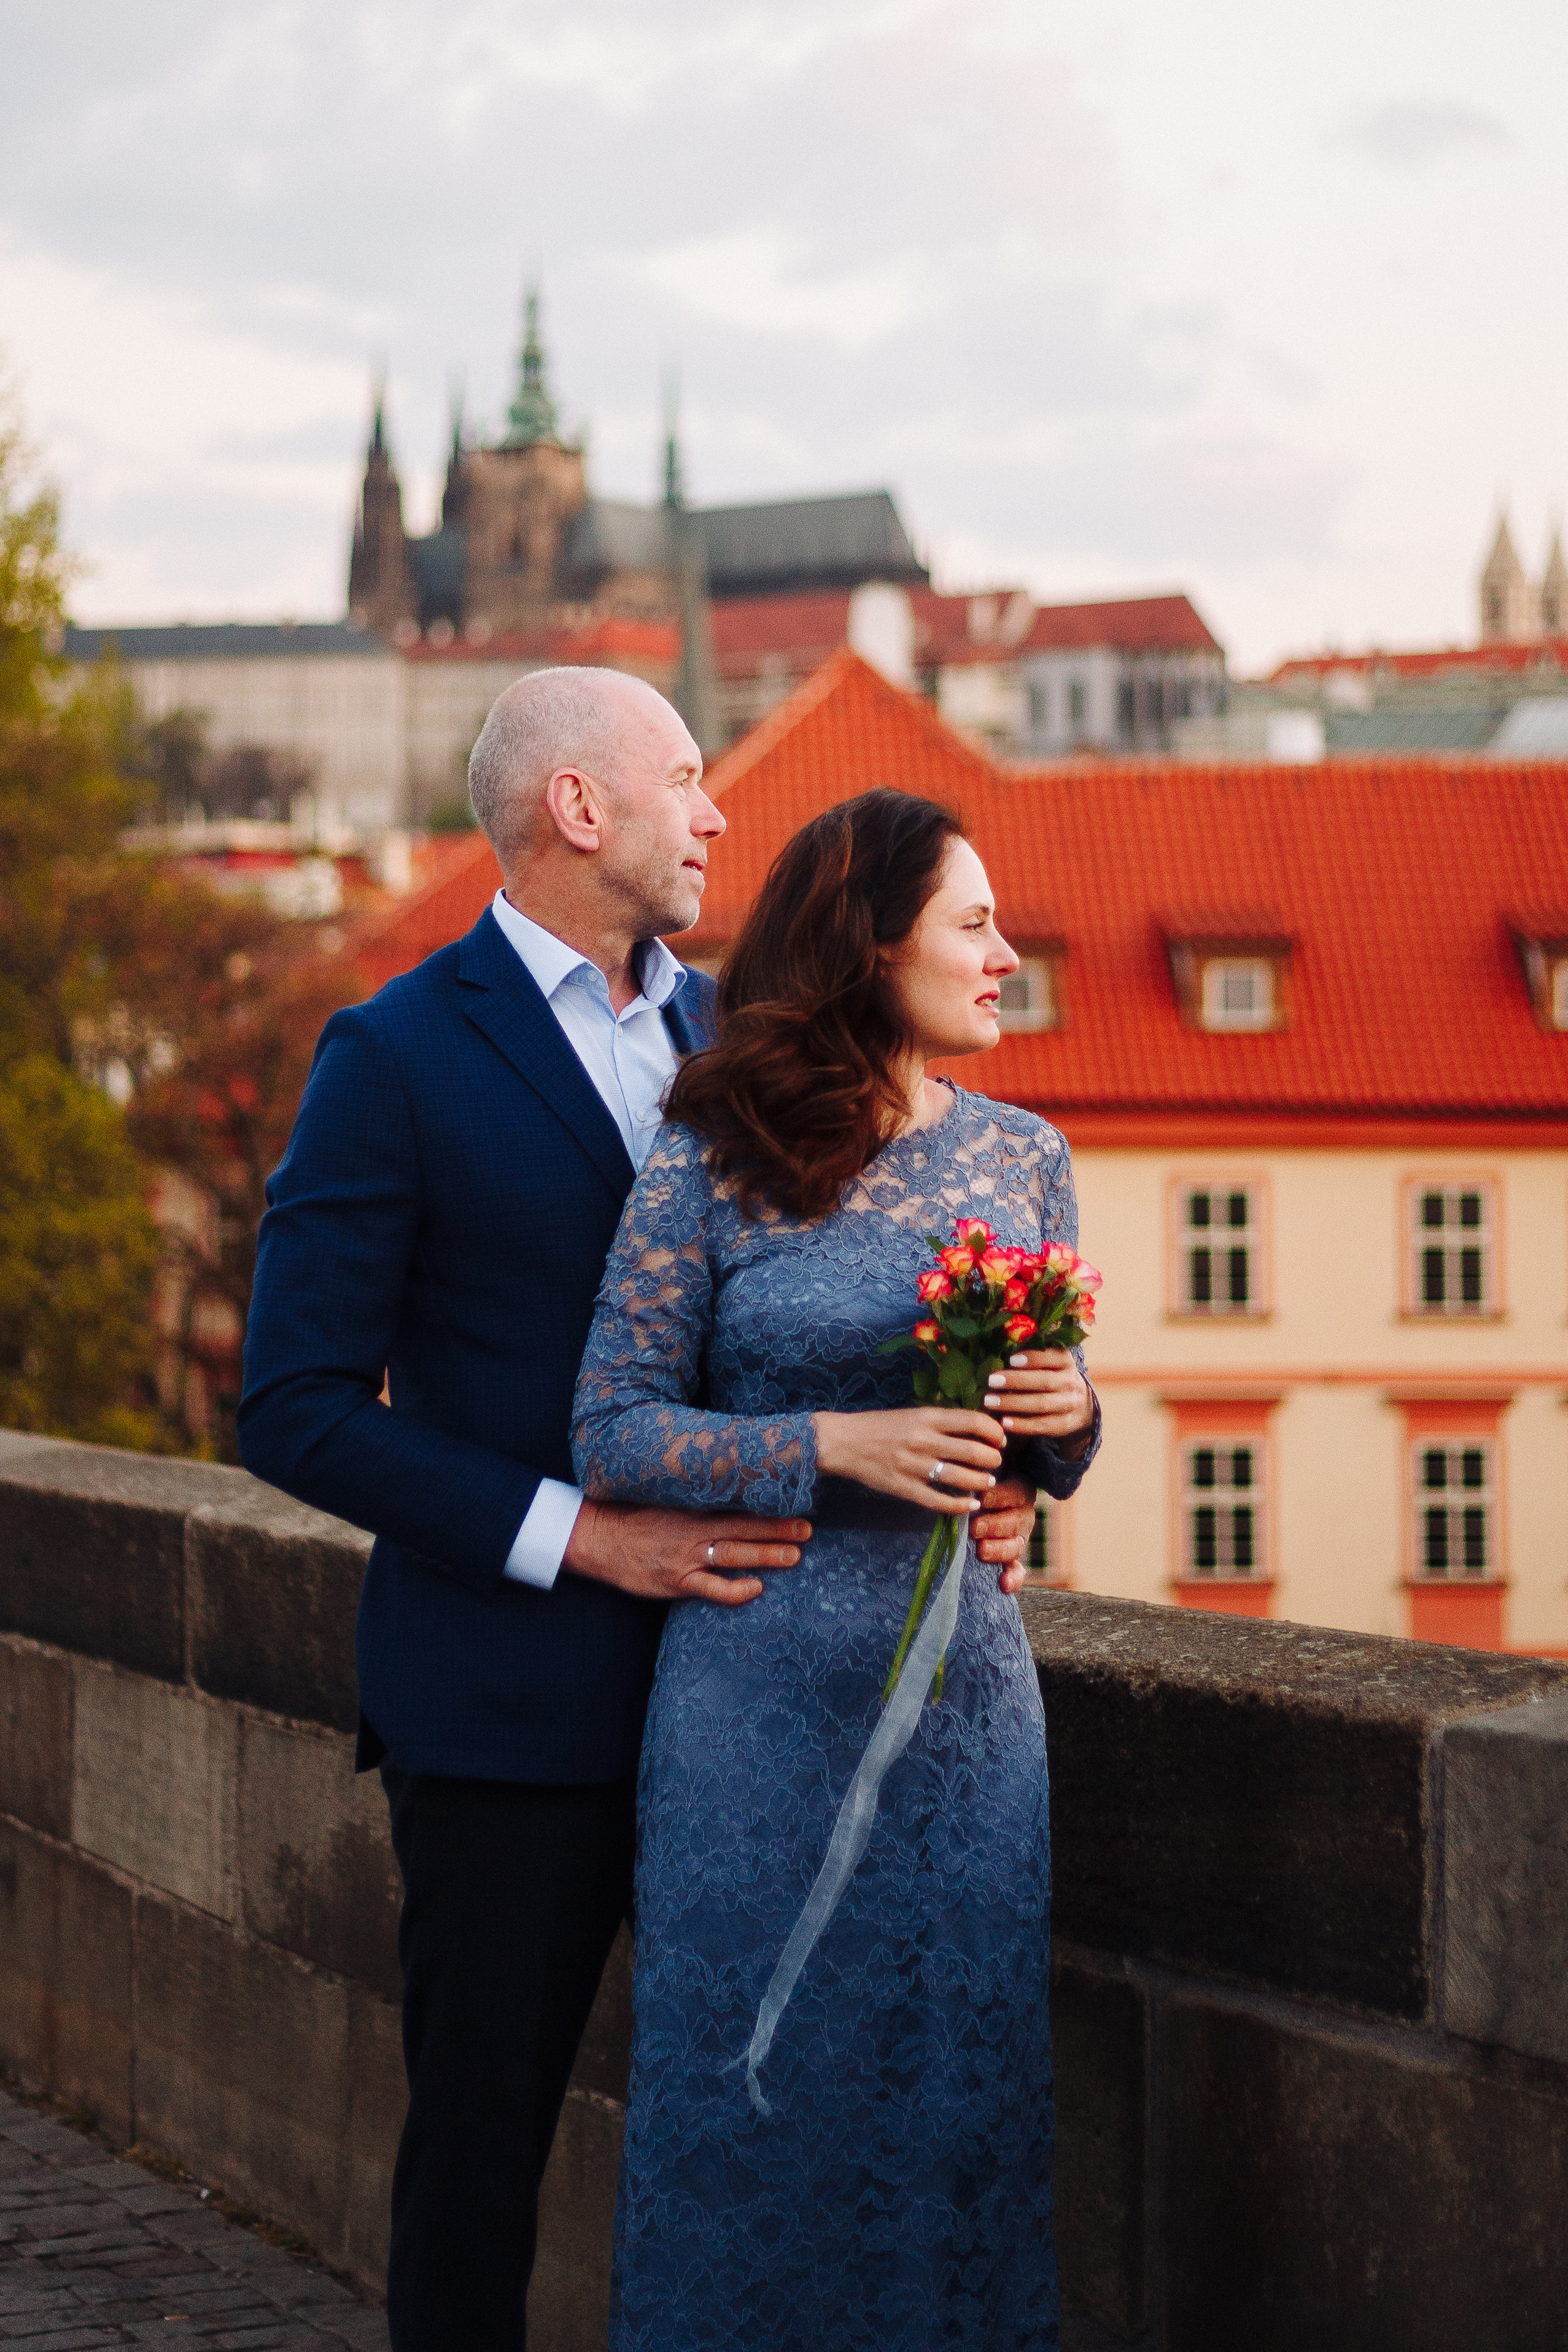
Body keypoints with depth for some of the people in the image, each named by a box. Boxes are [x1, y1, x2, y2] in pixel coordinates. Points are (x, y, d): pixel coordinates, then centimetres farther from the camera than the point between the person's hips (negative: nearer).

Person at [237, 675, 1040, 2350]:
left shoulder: (725, 1034, 12)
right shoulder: (397, 1057, -7)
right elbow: (298, 1411, -11)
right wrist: (577, 1535, -18)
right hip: (516, 1701, -5)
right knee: (484, 2131, 5)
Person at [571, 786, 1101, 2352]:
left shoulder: (1022, 1160, 7)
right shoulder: (708, 1166, -6)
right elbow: (612, 1439, -7)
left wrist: (1065, 1414, -8)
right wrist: (838, 1445, -18)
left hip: (966, 1679, 4)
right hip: (763, 1682, -4)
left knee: (960, 2088, 7)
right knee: (752, 2085, 3)